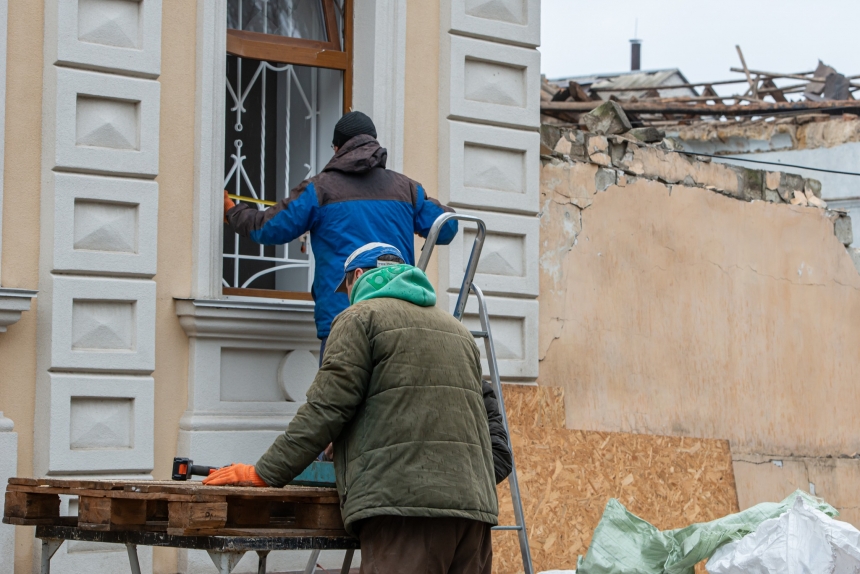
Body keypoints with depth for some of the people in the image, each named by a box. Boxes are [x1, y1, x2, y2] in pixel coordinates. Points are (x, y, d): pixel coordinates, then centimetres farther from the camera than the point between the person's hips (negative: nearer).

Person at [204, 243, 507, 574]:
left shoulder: (361, 317, 6)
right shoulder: (457, 330, 28)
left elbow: (326, 409, -4)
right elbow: (493, 422, 25)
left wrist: (265, 473, -1)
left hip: (404, 502, -7)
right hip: (475, 503, 7)